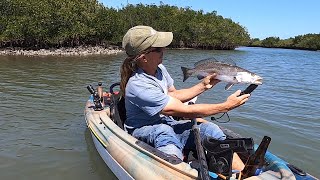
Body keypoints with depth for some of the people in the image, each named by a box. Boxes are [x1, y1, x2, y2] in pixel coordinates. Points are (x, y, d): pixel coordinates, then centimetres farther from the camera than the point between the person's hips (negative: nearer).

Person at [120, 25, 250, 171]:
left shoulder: (159, 68, -1)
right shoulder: (138, 86, -27)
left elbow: (174, 95, 15)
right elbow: (185, 111, -25)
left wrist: (203, 86, 5)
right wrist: (226, 106, -20)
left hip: (167, 124, 6)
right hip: (145, 132, -6)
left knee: (209, 128, -17)